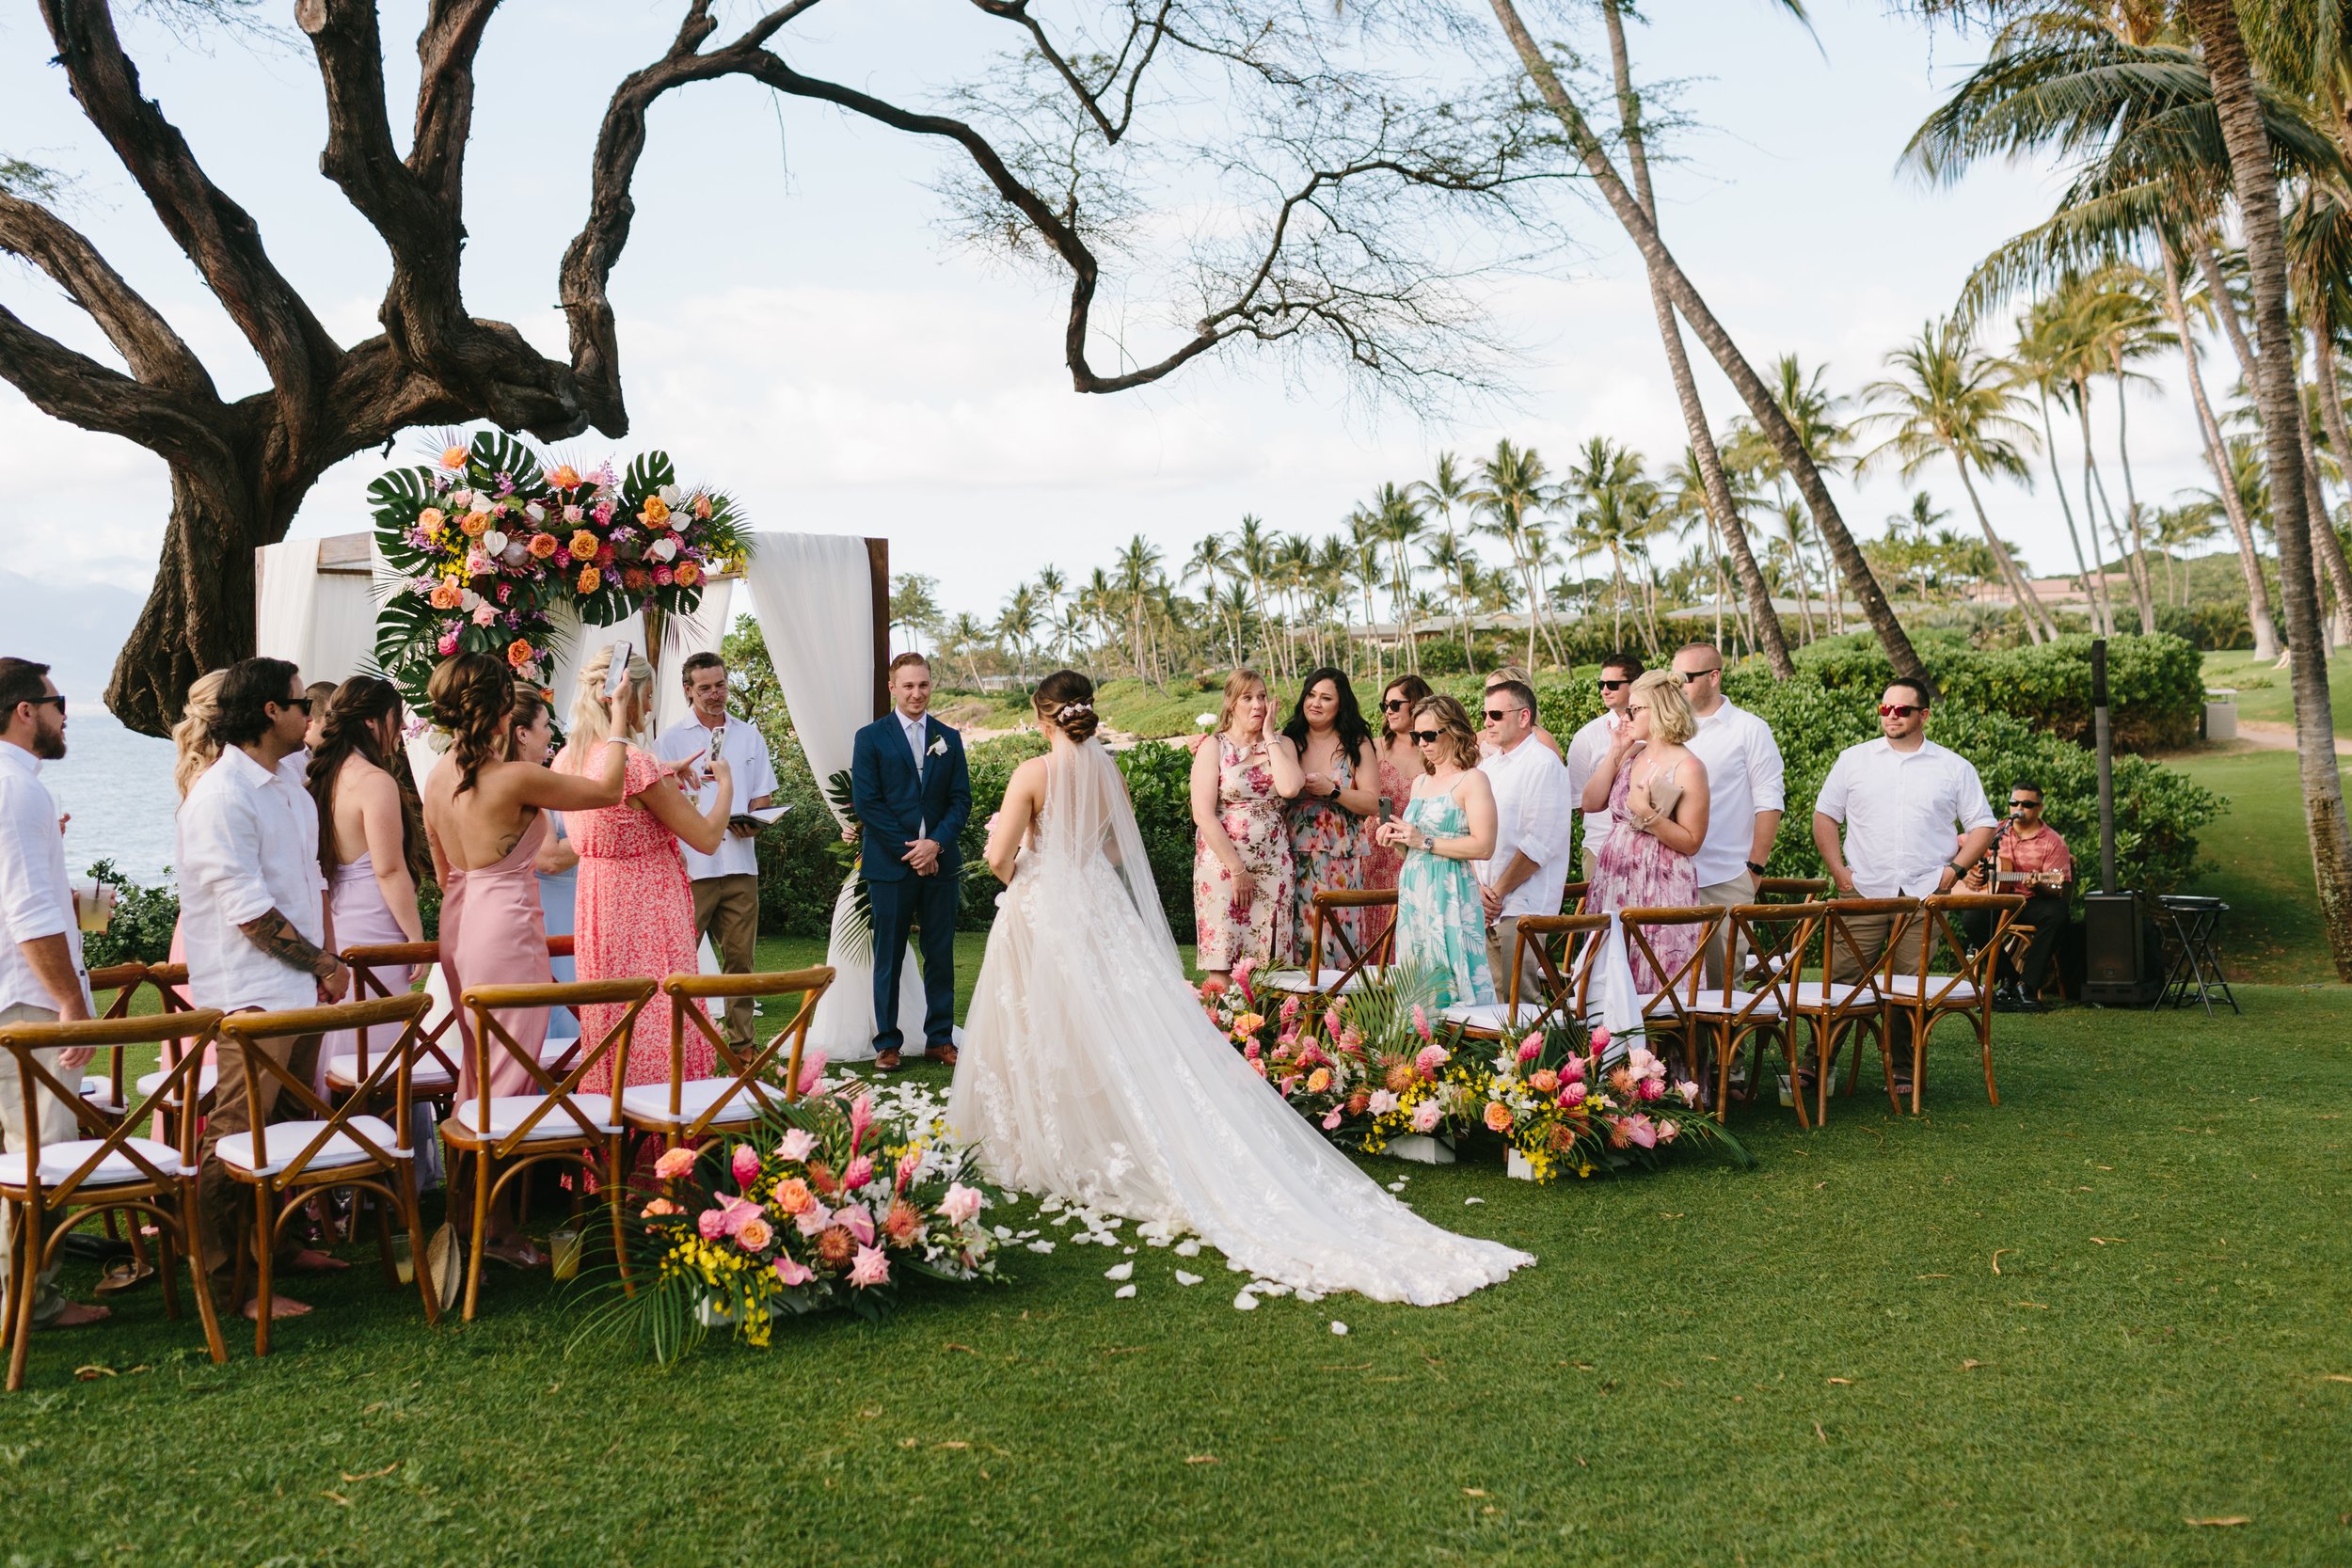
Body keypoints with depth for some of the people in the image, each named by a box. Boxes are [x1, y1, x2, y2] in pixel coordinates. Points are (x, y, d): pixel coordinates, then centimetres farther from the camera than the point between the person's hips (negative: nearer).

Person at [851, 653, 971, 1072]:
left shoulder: (949, 738, 11)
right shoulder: (870, 737, 1)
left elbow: (961, 799, 7)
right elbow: (866, 802, -5)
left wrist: (935, 843, -9)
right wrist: (908, 850, -11)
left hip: (940, 861, 3)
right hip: (890, 864, -3)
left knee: (941, 955, 7)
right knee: (889, 956, 2)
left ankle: (940, 1039, 15)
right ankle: (888, 1044, 10)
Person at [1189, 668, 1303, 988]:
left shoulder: (1282, 744, 10)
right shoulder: (1213, 748, 1)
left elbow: (1289, 788, -13)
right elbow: (1203, 815, -8)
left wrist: (1270, 736, -5)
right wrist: (1237, 869, -12)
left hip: (1274, 865, 3)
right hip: (1223, 863, -3)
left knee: (1269, 965, 1)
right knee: (1221, 967, -7)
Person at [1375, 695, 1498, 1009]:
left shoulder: (1472, 780, -6)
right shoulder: (1420, 783, 17)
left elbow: (1483, 846, -16)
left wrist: (1425, 842, -15)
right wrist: (1398, 839, 5)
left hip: (1449, 893, -7)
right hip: (1412, 892, 8)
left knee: (1450, 979, -9)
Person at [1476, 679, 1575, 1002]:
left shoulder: (1544, 764, -8)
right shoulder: (1488, 766, 17)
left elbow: (1540, 842, -15)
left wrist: (1499, 891, -11)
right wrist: (1478, 887, -1)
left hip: (1522, 906, -7)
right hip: (1484, 906, 7)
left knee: (1519, 999, -7)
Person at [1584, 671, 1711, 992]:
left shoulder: (1687, 767, -9)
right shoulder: (1632, 755, 10)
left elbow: (1691, 843, -10)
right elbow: (1591, 803, 5)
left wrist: (1648, 815, -20)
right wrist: (1615, 753, 4)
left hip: (1660, 888, -7)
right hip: (1614, 879, 7)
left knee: (1655, 984, -4)